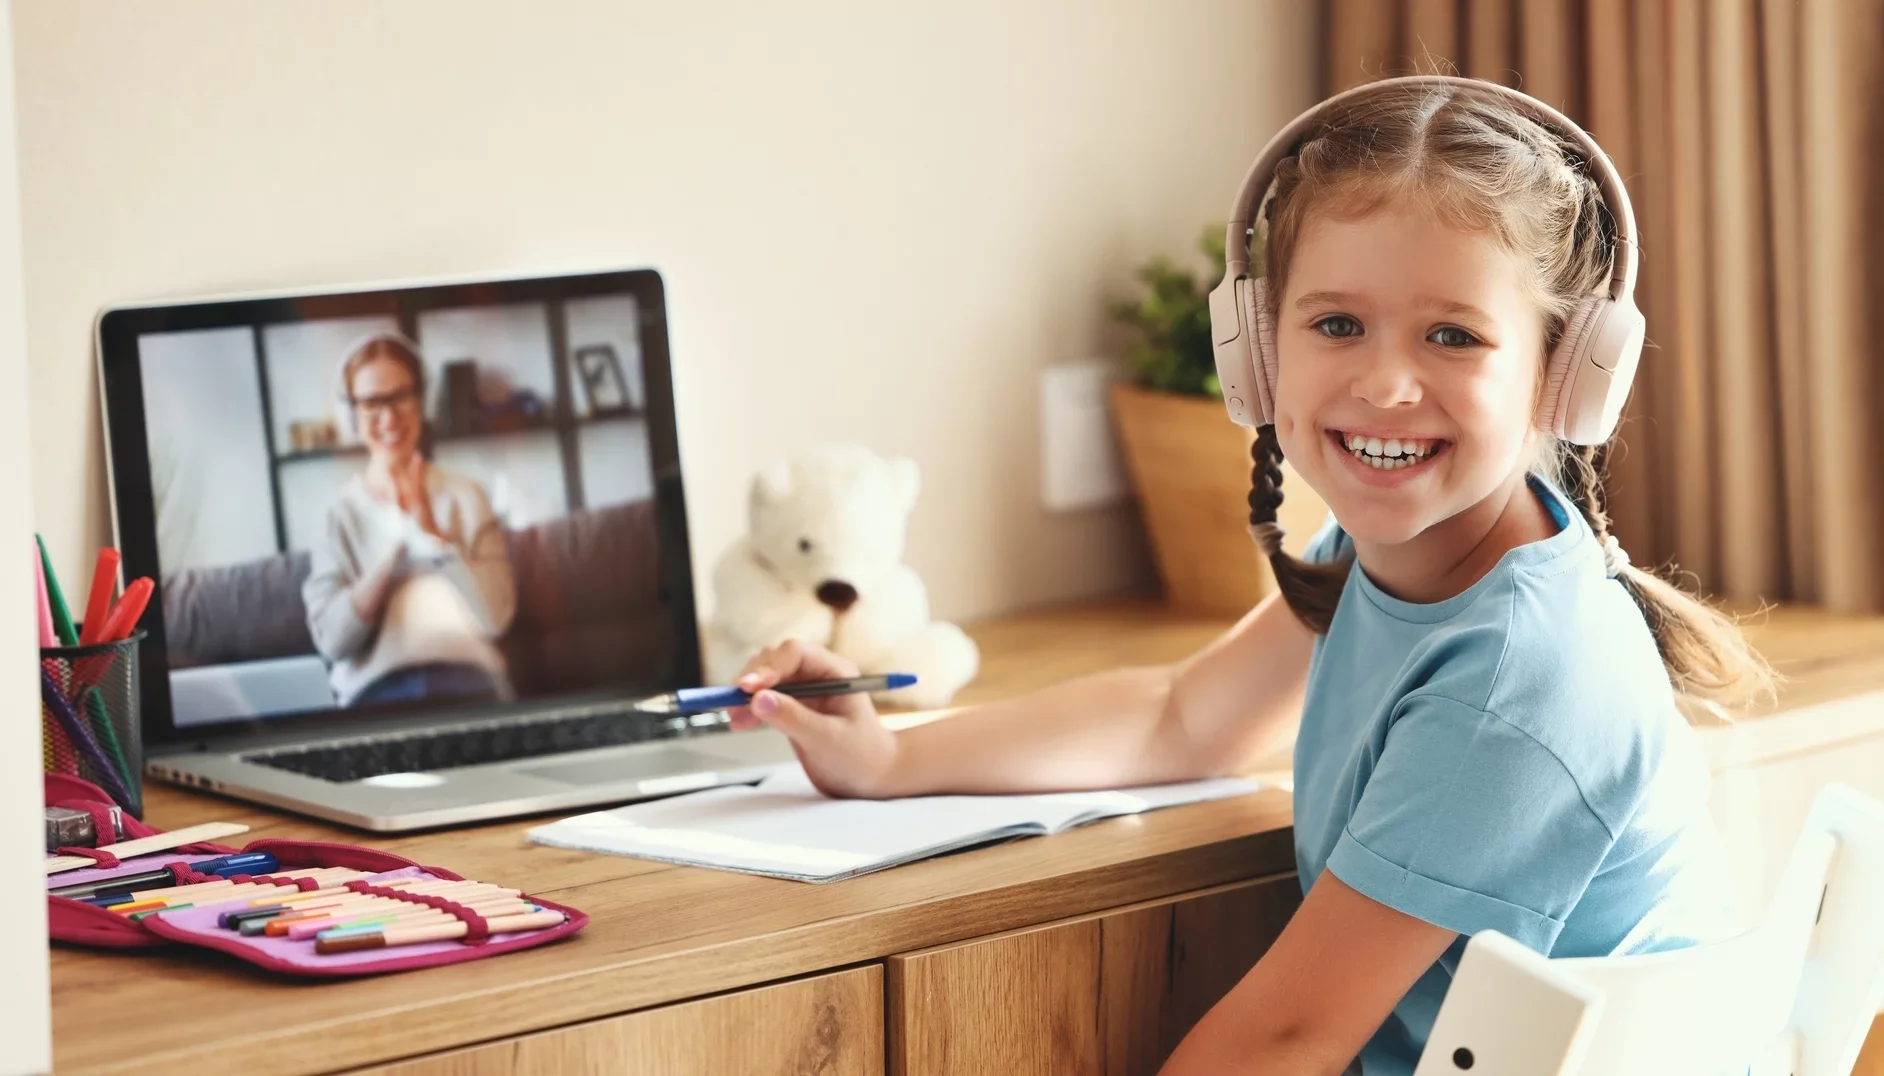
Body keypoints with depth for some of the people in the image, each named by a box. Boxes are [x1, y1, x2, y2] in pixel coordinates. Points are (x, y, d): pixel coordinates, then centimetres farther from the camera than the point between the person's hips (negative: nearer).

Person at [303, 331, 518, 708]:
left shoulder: (465, 495, 12)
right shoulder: (340, 512, 9)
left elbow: (495, 615, 1)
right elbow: (332, 640, -3)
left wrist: (431, 531, -5)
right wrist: (395, 540, -8)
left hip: (466, 678, 1)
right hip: (375, 689, -1)